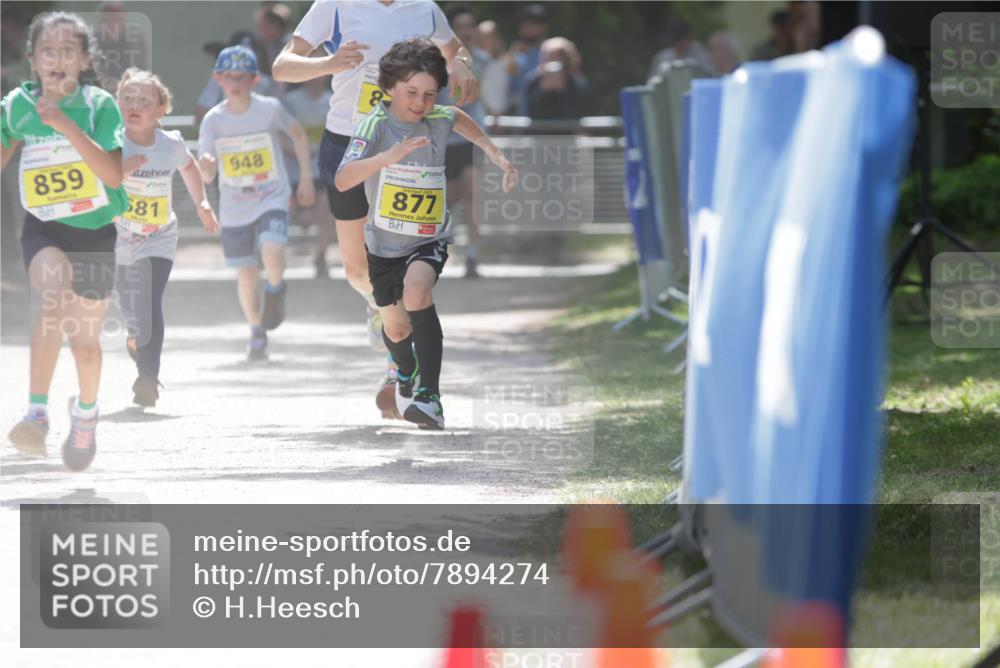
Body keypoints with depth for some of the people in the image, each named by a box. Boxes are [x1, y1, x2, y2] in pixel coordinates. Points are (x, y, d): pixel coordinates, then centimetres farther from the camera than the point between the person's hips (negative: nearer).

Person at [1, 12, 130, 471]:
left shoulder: (98, 105, -10)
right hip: (43, 230, 0)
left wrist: (65, 124, -29)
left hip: (94, 231, 0)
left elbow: (114, 174, -23)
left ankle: (86, 412, 44)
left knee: (85, 339, 12)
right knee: (55, 295, -33)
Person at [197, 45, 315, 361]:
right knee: (246, 273, 7)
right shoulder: (213, 120, -7)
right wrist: (206, 166, -30)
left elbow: (298, 135, 9)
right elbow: (208, 176, -5)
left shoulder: (269, 109, -10)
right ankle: (257, 335, 28)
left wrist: (306, 179, 9)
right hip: (234, 209, 2)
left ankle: (275, 289, 7)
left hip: (272, 200, -2)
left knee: (271, 252, -27)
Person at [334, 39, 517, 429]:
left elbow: (459, 118, 21)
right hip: (384, 245, 0)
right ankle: (407, 375, 54)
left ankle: (430, 397, -31)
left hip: (429, 240, 0)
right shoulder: (376, 125, -20)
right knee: (395, 327, 18)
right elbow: (342, 181, -36)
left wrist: (496, 156, 17)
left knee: (416, 293, -32)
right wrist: (390, 156, -50)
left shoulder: (438, 120, -7)